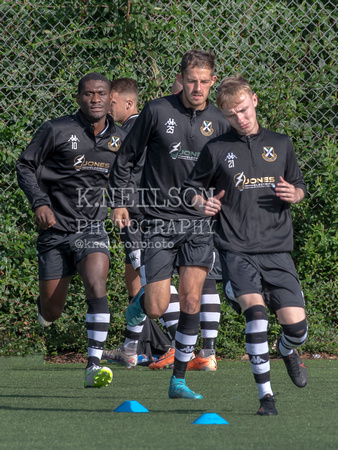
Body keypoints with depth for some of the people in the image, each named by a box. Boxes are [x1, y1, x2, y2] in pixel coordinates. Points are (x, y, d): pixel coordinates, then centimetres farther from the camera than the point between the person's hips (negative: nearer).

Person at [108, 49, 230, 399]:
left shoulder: (218, 121, 4)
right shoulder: (157, 111, -5)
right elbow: (126, 157, 4)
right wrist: (118, 202, 0)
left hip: (199, 223, 2)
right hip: (160, 221, -2)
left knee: (191, 301, -5)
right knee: (157, 308, -6)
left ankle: (179, 380, 6)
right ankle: (139, 304, 32)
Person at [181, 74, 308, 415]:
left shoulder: (280, 144, 12)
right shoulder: (217, 149, 5)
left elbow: (299, 185, 21)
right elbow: (190, 187, 14)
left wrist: (294, 194, -2)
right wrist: (201, 203, -8)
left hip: (277, 249, 2)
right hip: (236, 249, -2)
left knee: (296, 325, -7)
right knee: (255, 310, -24)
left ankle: (288, 350, 33)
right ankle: (265, 395, -15)